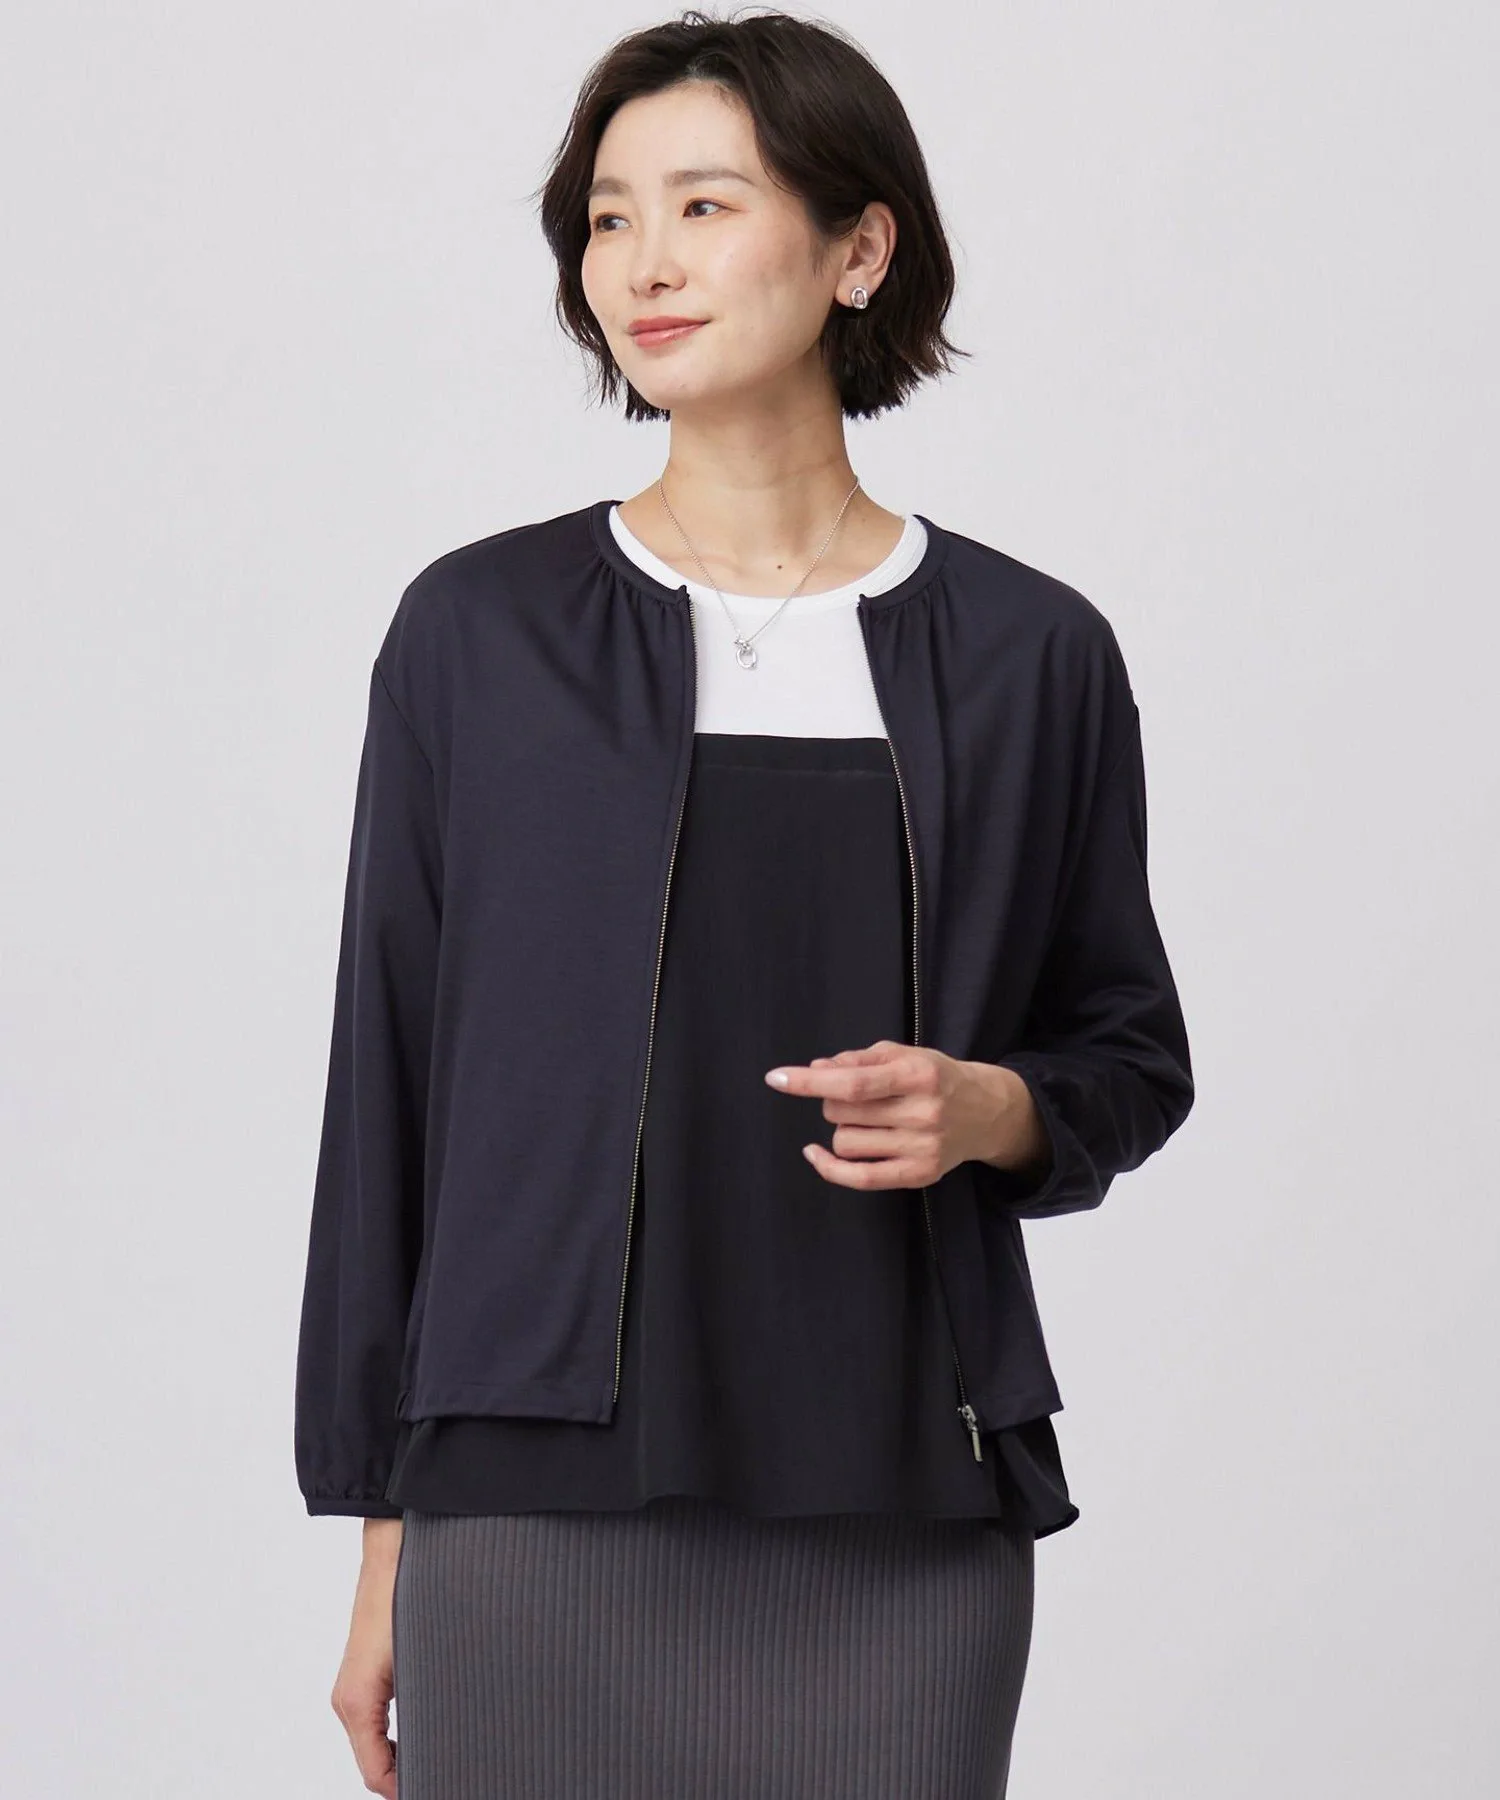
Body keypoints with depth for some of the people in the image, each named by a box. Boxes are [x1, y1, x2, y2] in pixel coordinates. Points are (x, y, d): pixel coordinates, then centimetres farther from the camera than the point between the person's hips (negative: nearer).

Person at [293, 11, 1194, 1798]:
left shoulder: (1029, 651, 5)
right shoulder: (481, 630, 2)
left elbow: (1132, 1059, 14)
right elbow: (386, 1091, 4)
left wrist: (990, 1109, -9)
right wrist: (379, 1536, 2)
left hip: (903, 1519, 1)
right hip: (544, 1508, -1)